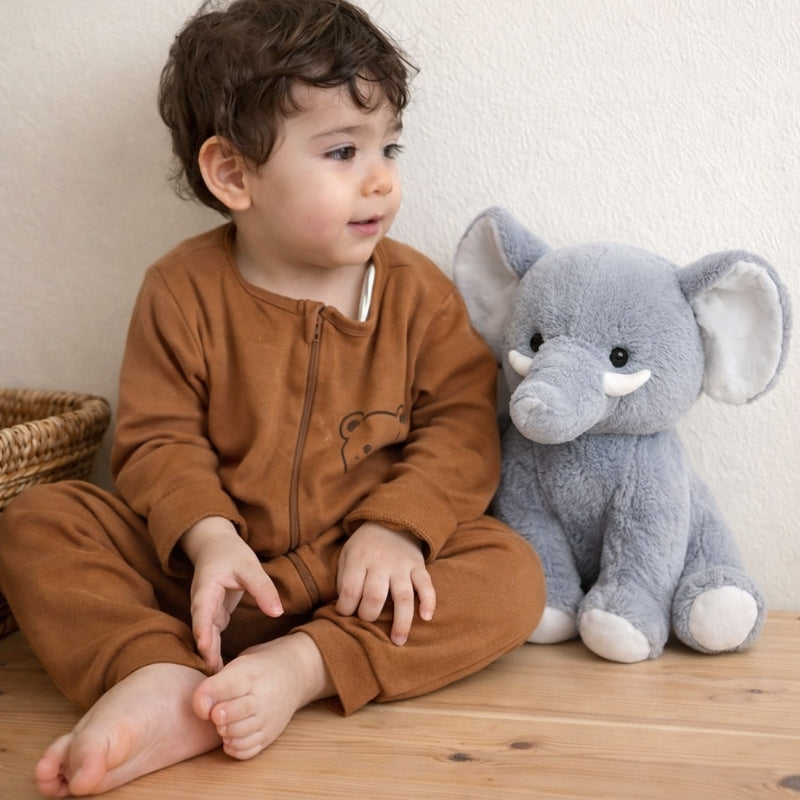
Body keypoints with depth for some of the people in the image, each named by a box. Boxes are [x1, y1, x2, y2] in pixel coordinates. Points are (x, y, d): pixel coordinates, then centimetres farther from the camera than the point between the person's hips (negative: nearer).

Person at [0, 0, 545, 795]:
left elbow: (461, 425, -5)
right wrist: (207, 537, -24)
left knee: (511, 572, -24)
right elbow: (158, 438, -5)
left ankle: (301, 666, -34)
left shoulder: (418, 292, -1)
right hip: (210, 566, 0)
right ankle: (160, 676, -38)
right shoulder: (183, 290, -4)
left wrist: (396, 527, -22)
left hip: (360, 573, 0)